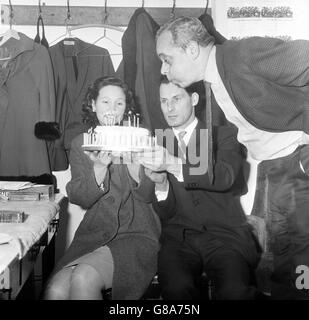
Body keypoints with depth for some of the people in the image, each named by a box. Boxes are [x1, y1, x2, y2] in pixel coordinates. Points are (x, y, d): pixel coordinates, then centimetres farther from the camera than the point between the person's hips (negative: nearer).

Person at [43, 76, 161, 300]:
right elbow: (80, 198, -1)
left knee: (84, 278, -28)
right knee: (56, 290, -23)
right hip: (95, 234, 2)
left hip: (136, 234, -2)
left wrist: (132, 160, -22)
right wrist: (99, 166, -19)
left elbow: (147, 195, -4)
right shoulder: (81, 143, 10)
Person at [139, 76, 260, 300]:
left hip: (224, 233, -1)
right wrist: (160, 183, -14)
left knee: (235, 290, -29)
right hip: (179, 237, 2)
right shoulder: (157, 143, 12)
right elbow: (165, 214, 8)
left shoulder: (222, 134, 8)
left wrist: (174, 164, -26)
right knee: (176, 287, -28)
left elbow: (226, 178, -14)